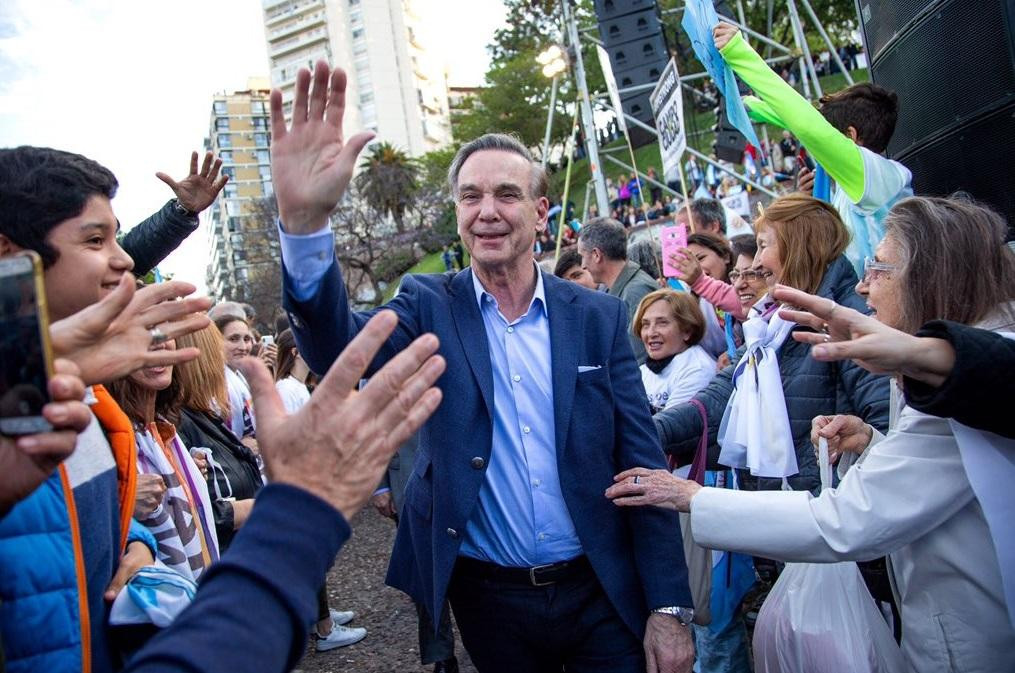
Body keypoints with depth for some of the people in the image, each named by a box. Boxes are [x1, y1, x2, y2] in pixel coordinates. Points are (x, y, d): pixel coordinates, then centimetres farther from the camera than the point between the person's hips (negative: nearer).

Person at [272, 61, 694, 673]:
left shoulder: (599, 317, -3)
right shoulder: (429, 307, -4)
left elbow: (642, 463, -3)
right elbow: (341, 347, -24)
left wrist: (669, 606, -6)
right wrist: (305, 221, -41)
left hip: (603, 594, 0)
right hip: (490, 600, 1)